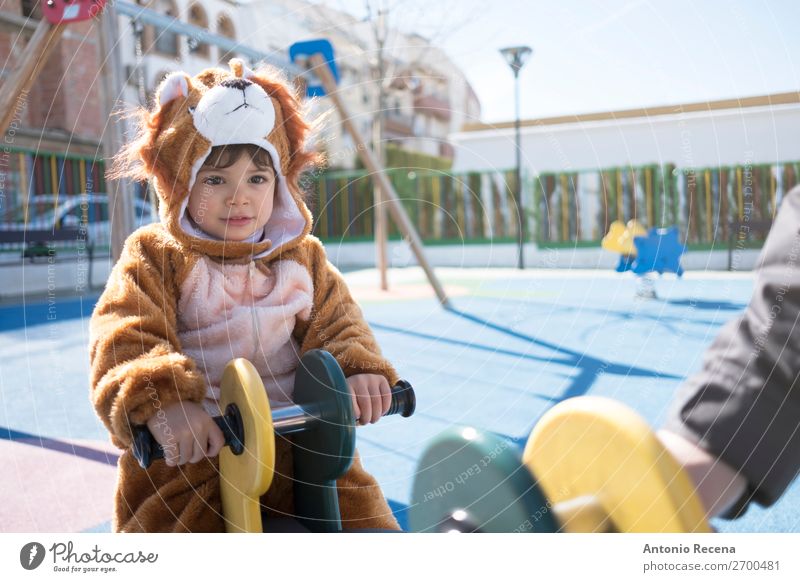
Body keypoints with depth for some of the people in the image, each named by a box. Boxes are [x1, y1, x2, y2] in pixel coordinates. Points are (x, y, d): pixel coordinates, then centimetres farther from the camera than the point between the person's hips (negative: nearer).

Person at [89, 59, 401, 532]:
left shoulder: (301, 258, 9)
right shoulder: (156, 256, -1)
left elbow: (335, 324, 7)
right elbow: (123, 338, -13)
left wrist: (360, 370, -16)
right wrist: (159, 403, -33)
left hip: (292, 437, 3)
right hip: (187, 453, -2)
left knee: (361, 510, -6)